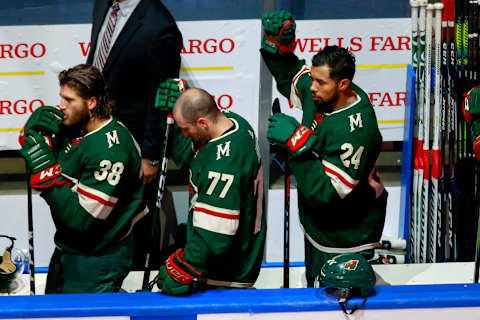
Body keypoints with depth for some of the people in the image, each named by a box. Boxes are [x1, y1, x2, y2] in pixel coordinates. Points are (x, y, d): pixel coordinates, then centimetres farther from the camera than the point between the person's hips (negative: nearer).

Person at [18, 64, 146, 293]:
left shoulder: (110, 150, -27)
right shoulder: (75, 127, -2)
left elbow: (80, 218, -28)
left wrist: (45, 169, -29)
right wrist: (38, 130, -11)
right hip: (67, 249, 9)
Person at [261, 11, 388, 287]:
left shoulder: (355, 131, -33)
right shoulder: (320, 92, -9)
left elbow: (327, 191, -36)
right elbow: (290, 76, 15)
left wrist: (296, 142, -36)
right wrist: (278, 47, -4)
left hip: (345, 237, -9)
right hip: (318, 225, 9)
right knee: (315, 288, 25)